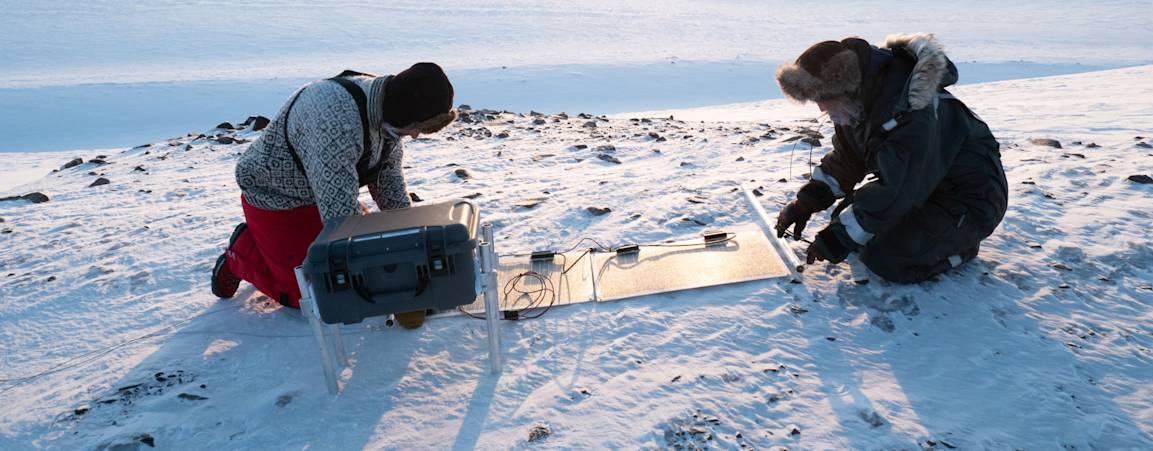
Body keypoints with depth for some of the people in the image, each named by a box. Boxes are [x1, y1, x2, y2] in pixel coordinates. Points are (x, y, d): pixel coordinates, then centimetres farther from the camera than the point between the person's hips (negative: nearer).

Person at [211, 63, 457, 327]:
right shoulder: (337, 119, -39)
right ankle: (243, 250, 17)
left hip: (323, 194, 8)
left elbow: (391, 186, -2)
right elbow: (342, 213, -38)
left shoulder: (389, 111, -12)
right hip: (275, 199, -7)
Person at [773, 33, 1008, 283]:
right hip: (922, 184, 9)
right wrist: (805, 202, -5)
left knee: (886, 258, -23)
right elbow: (844, 159, 5)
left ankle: (961, 242, 3)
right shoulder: (862, 98, -6)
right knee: (846, 214, 1)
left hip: (970, 197, -9)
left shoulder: (909, 112, -34)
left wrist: (840, 236, -25)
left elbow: (896, 192, -32)